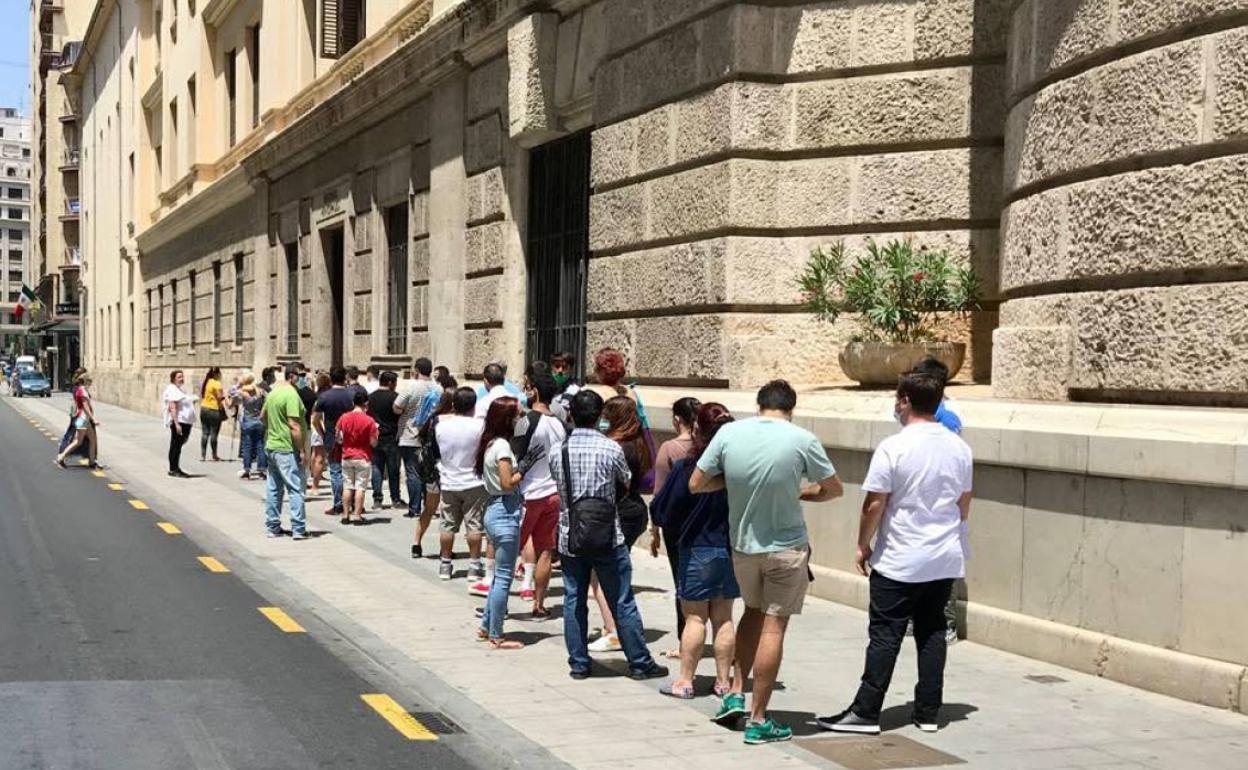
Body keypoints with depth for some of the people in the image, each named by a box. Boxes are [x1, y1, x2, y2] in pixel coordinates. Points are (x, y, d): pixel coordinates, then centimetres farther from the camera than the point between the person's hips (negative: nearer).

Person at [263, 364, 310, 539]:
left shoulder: (273, 392, 12)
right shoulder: (292, 394, -16)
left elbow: (263, 417, 22)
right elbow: (294, 425, -21)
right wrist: (302, 451, -19)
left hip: (271, 446, 9)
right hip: (287, 448, -9)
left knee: (273, 489, 13)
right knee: (295, 489, -5)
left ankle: (272, 527, 19)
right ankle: (298, 529, -7)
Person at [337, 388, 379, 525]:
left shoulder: (343, 418, -2)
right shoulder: (369, 421, -13)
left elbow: (337, 438, 5)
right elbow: (373, 443, -11)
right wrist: (376, 433, 6)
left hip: (347, 457, 3)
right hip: (363, 458, -3)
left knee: (347, 487, 10)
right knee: (360, 487, 1)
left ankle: (345, 515, 12)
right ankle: (357, 515, -1)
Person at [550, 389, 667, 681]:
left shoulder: (558, 451, -2)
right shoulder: (610, 449, -10)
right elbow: (626, 481, 6)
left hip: (570, 537, 2)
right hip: (607, 537, -2)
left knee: (574, 601, 11)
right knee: (622, 603, 5)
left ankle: (578, 663, 13)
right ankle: (640, 663, 12)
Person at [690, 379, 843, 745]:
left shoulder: (729, 432, -7)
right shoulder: (802, 440, -13)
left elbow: (696, 485, -2)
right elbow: (834, 489, -1)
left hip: (742, 545, 3)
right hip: (787, 547, -3)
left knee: (753, 611, 25)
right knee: (773, 626, 2)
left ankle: (736, 694, 20)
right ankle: (758, 720, 6)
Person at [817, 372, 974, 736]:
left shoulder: (893, 447, -16)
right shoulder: (959, 448, 3)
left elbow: (874, 505, -14)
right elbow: (964, 504, 13)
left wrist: (863, 545, 0)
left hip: (898, 562, -5)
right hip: (945, 559, 5)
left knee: (885, 636, -1)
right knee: (932, 633, 12)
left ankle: (866, 712, 3)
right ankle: (928, 712, 15)